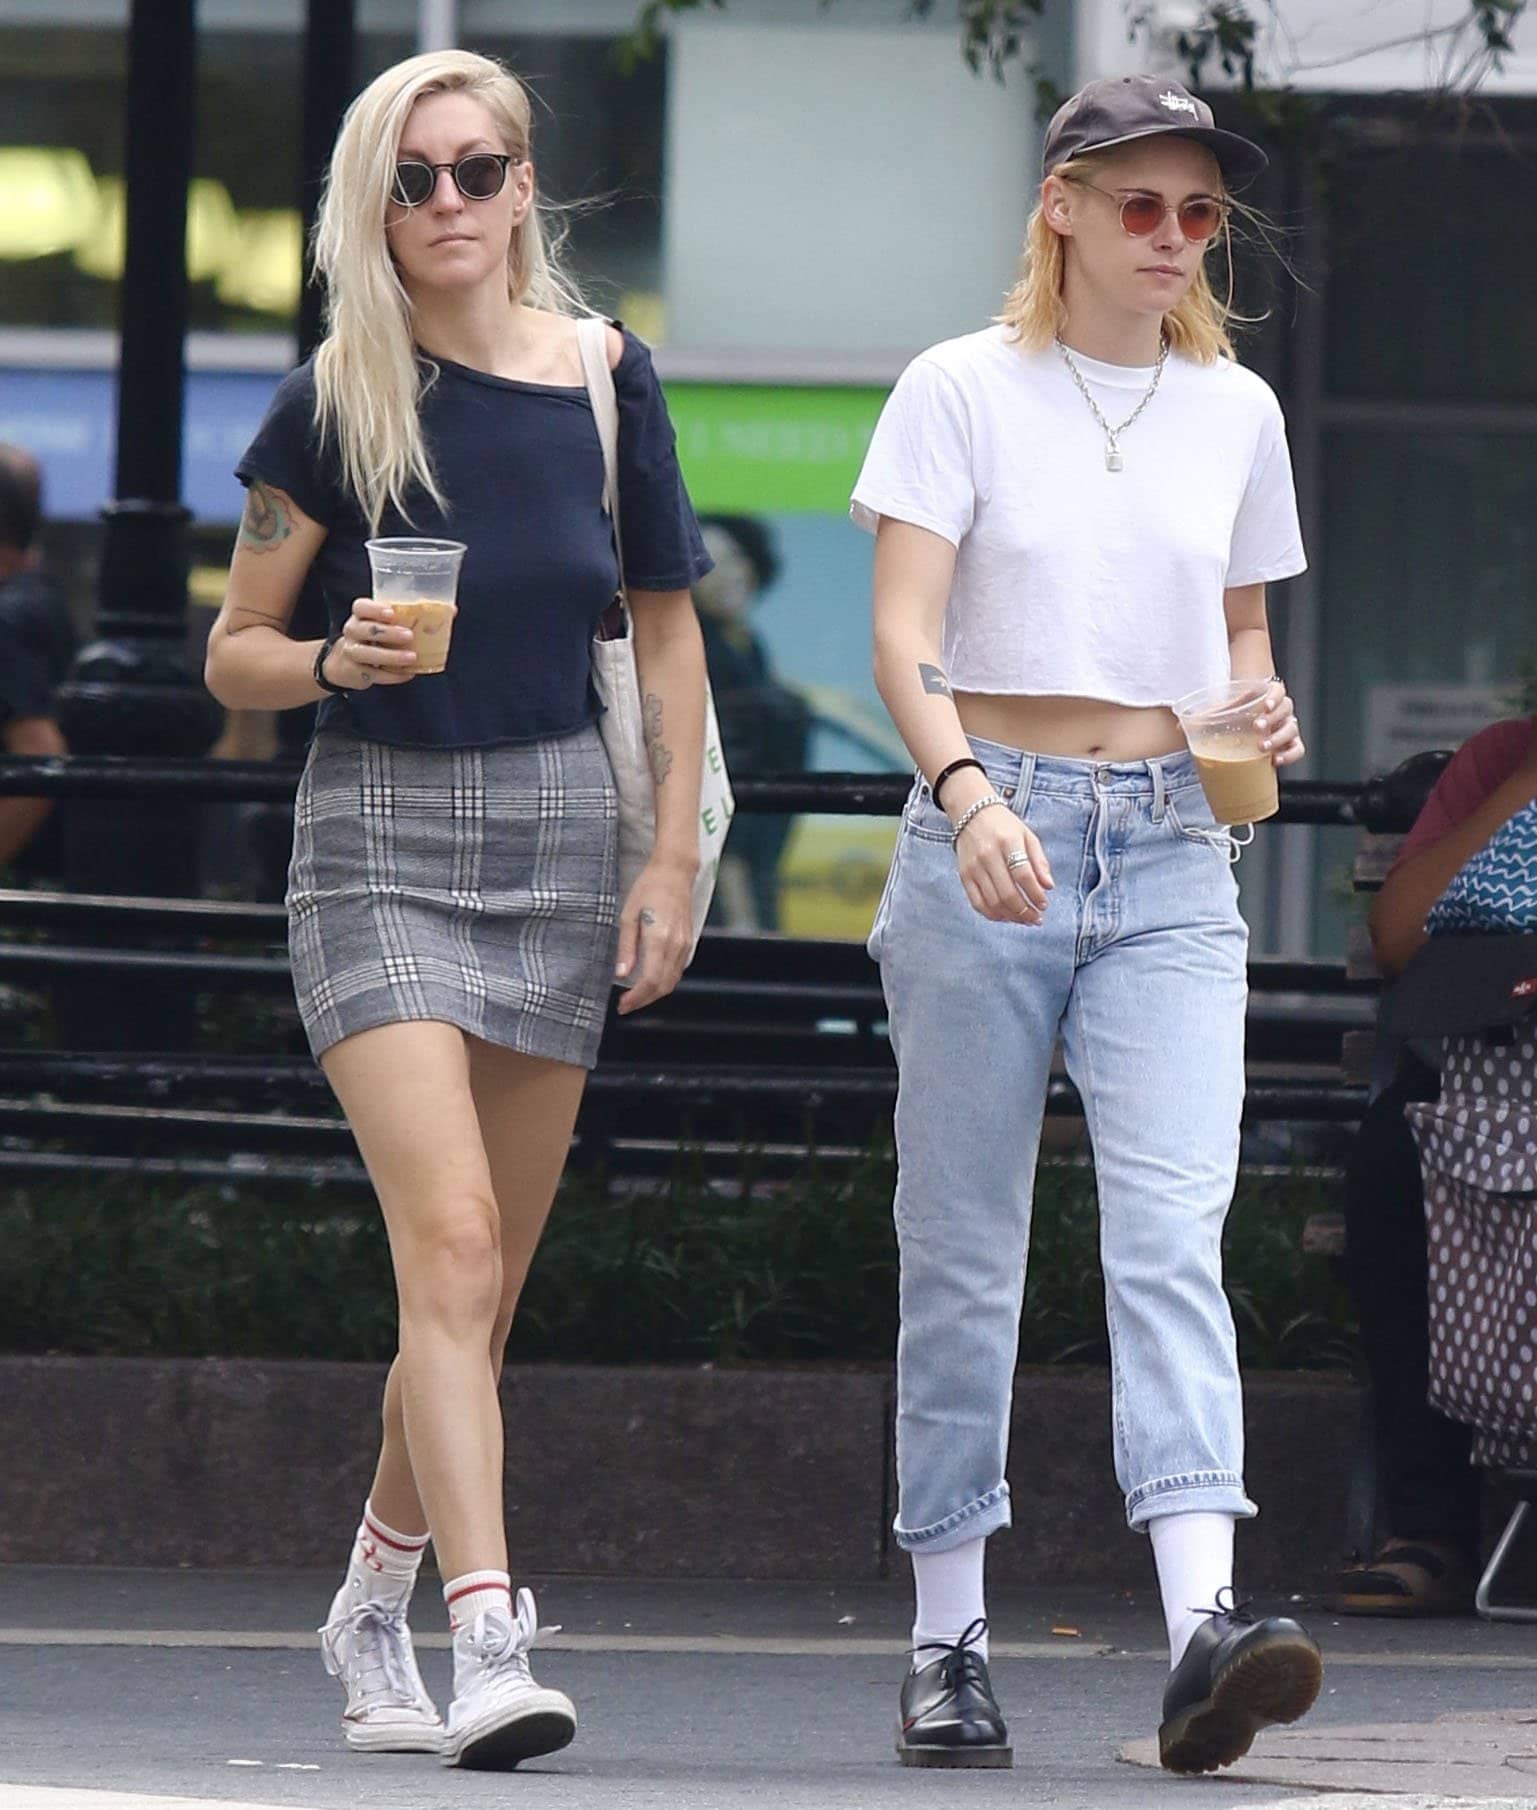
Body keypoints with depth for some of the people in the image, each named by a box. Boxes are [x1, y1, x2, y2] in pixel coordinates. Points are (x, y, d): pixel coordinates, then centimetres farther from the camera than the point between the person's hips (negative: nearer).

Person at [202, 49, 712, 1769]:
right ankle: (487, 1643, -24)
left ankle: (373, 1606, 30)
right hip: (378, 834, -3)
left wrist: (673, 864, 6)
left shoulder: (604, 379, 2)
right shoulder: (333, 404, -5)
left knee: (486, 1276, 9)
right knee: (450, 1236, -18)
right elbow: (232, 654, 2)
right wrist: (333, 659, -19)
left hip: (556, 821, 3)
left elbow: (667, 633, 11)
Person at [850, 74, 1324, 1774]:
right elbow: (904, 636, -10)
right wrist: (967, 794, -27)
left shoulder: (1234, 413, 11)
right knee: (964, 1250, 2)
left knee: (1175, 1227, -14)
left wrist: (1259, 712, -1)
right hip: (987, 837, -2)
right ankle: (947, 1640, 10)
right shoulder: (961, 390, -1)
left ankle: (1204, 1627, -28)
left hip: (1170, 859, 2)